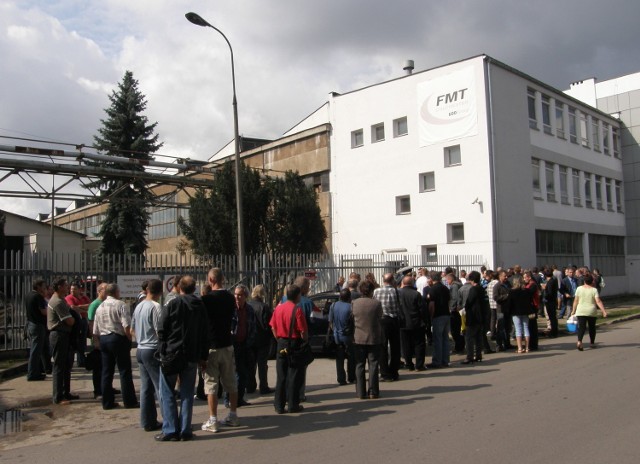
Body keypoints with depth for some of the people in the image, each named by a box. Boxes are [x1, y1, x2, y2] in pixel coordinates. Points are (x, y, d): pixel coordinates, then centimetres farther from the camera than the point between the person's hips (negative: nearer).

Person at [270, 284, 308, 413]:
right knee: (294, 376, 4)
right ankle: (293, 405, 9)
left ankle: (279, 405, 14)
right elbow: (303, 331, -15)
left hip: (281, 345, 5)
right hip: (294, 344, -5)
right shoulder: (297, 310, -14)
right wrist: (305, 340, 1)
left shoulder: (278, 308, 4)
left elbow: (273, 327, 8)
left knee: (280, 376, 10)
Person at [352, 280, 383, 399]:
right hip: (373, 338, -1)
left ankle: (361, 392, 9)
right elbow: (380, 319, -1)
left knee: (360, 365, 8)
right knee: (373, 365, 6)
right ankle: (373, 392, 7)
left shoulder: (354, 303, -5)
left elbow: (352, 320, 3)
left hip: (359, 338, 2)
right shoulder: (376, 303, -11)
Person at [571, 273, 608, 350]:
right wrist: (603, 311, -12)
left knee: (581, 327, -5)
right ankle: (592, 343, 26)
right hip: (592, 312, 0)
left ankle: (579, 341, -25)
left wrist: (573, 310, 11)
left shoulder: (579, 288, 0)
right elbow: (598, 301, -13)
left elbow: (576, 301, 3)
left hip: (581, 312, 1)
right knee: (592, 327, 15)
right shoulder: (594, 290, -5)